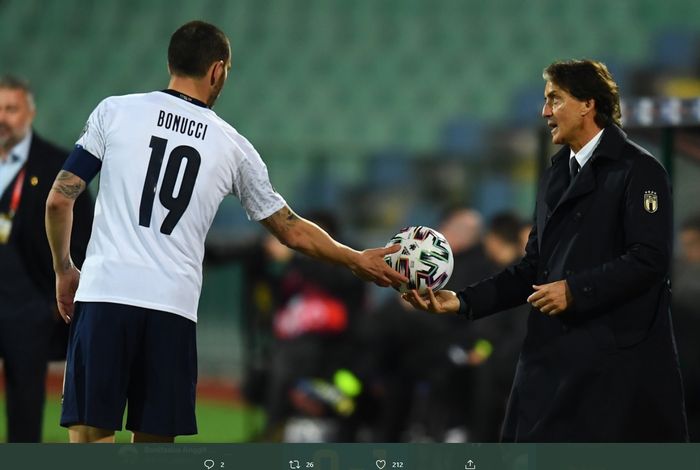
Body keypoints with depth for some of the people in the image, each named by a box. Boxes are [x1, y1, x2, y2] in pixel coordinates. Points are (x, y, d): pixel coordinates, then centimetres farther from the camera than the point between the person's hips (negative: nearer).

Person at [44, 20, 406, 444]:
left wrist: (64, 270, 19)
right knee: (154, 445, 9)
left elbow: (60, 199, 4)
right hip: (173, 309, 1)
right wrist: (357, 261, 31)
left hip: (104, 296, -1)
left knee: (90, 437, -2)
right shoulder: (233, 147, 10)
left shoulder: (116, 112, 5)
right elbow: (292, 231, 17)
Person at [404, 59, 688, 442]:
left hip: (619, 357, -7)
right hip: (555, 354, 7)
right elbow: (534, 266, 17)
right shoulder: (556, 175, 19)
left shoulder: (637, 170, -5)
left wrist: (575, 291, -18)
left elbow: (648, 259, -14)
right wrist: (464, 301, 6)